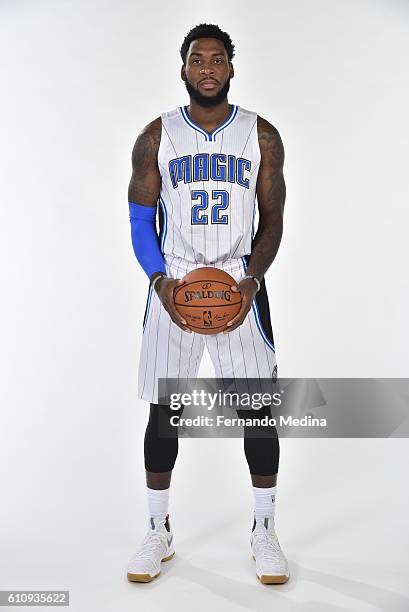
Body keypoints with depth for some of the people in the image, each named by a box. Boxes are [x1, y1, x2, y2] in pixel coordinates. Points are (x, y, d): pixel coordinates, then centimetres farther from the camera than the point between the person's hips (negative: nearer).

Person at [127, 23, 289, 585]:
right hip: (173, 285, 0)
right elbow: (141, 219, 4)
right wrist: (161, 280, -13)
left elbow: (273, 220, 5)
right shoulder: (157, 136, 5)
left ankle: (264, 532, 23)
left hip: (240, 284, 0)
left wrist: (252, 278, -12)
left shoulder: (262, 136, 5)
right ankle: (158, 532, 25)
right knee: (163, 411, 5)